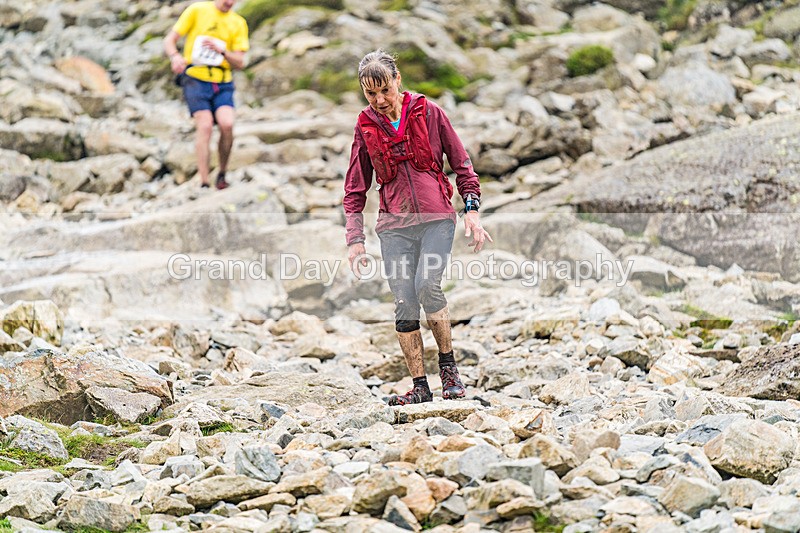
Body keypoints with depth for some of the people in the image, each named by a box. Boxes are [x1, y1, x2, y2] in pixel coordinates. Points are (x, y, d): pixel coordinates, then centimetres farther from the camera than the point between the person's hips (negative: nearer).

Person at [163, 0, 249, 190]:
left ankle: (222, 174, 0)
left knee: (227, 124, -20)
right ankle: (204, 184, -14)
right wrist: (175, 56, -22)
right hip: (196, 79, -2)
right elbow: (169, 40, 0)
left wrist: (222, 51, -14)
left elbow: (240, 62, 6)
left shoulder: (238, 23, 8)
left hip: (223, 83, 2)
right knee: (205, 126, -17)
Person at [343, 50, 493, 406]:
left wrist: (472, 210, -1)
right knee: (403, 302, -5)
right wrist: (354, 239, 5)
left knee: (427, 285, -22)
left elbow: (461, 163, 8)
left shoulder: (428, 113, 3)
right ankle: (420, 386, 2)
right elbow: (355, 189, 12)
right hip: (394, 225, 2)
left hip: (436, 218, -2)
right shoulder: (366, 127, 8)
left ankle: (447, 363, -1)